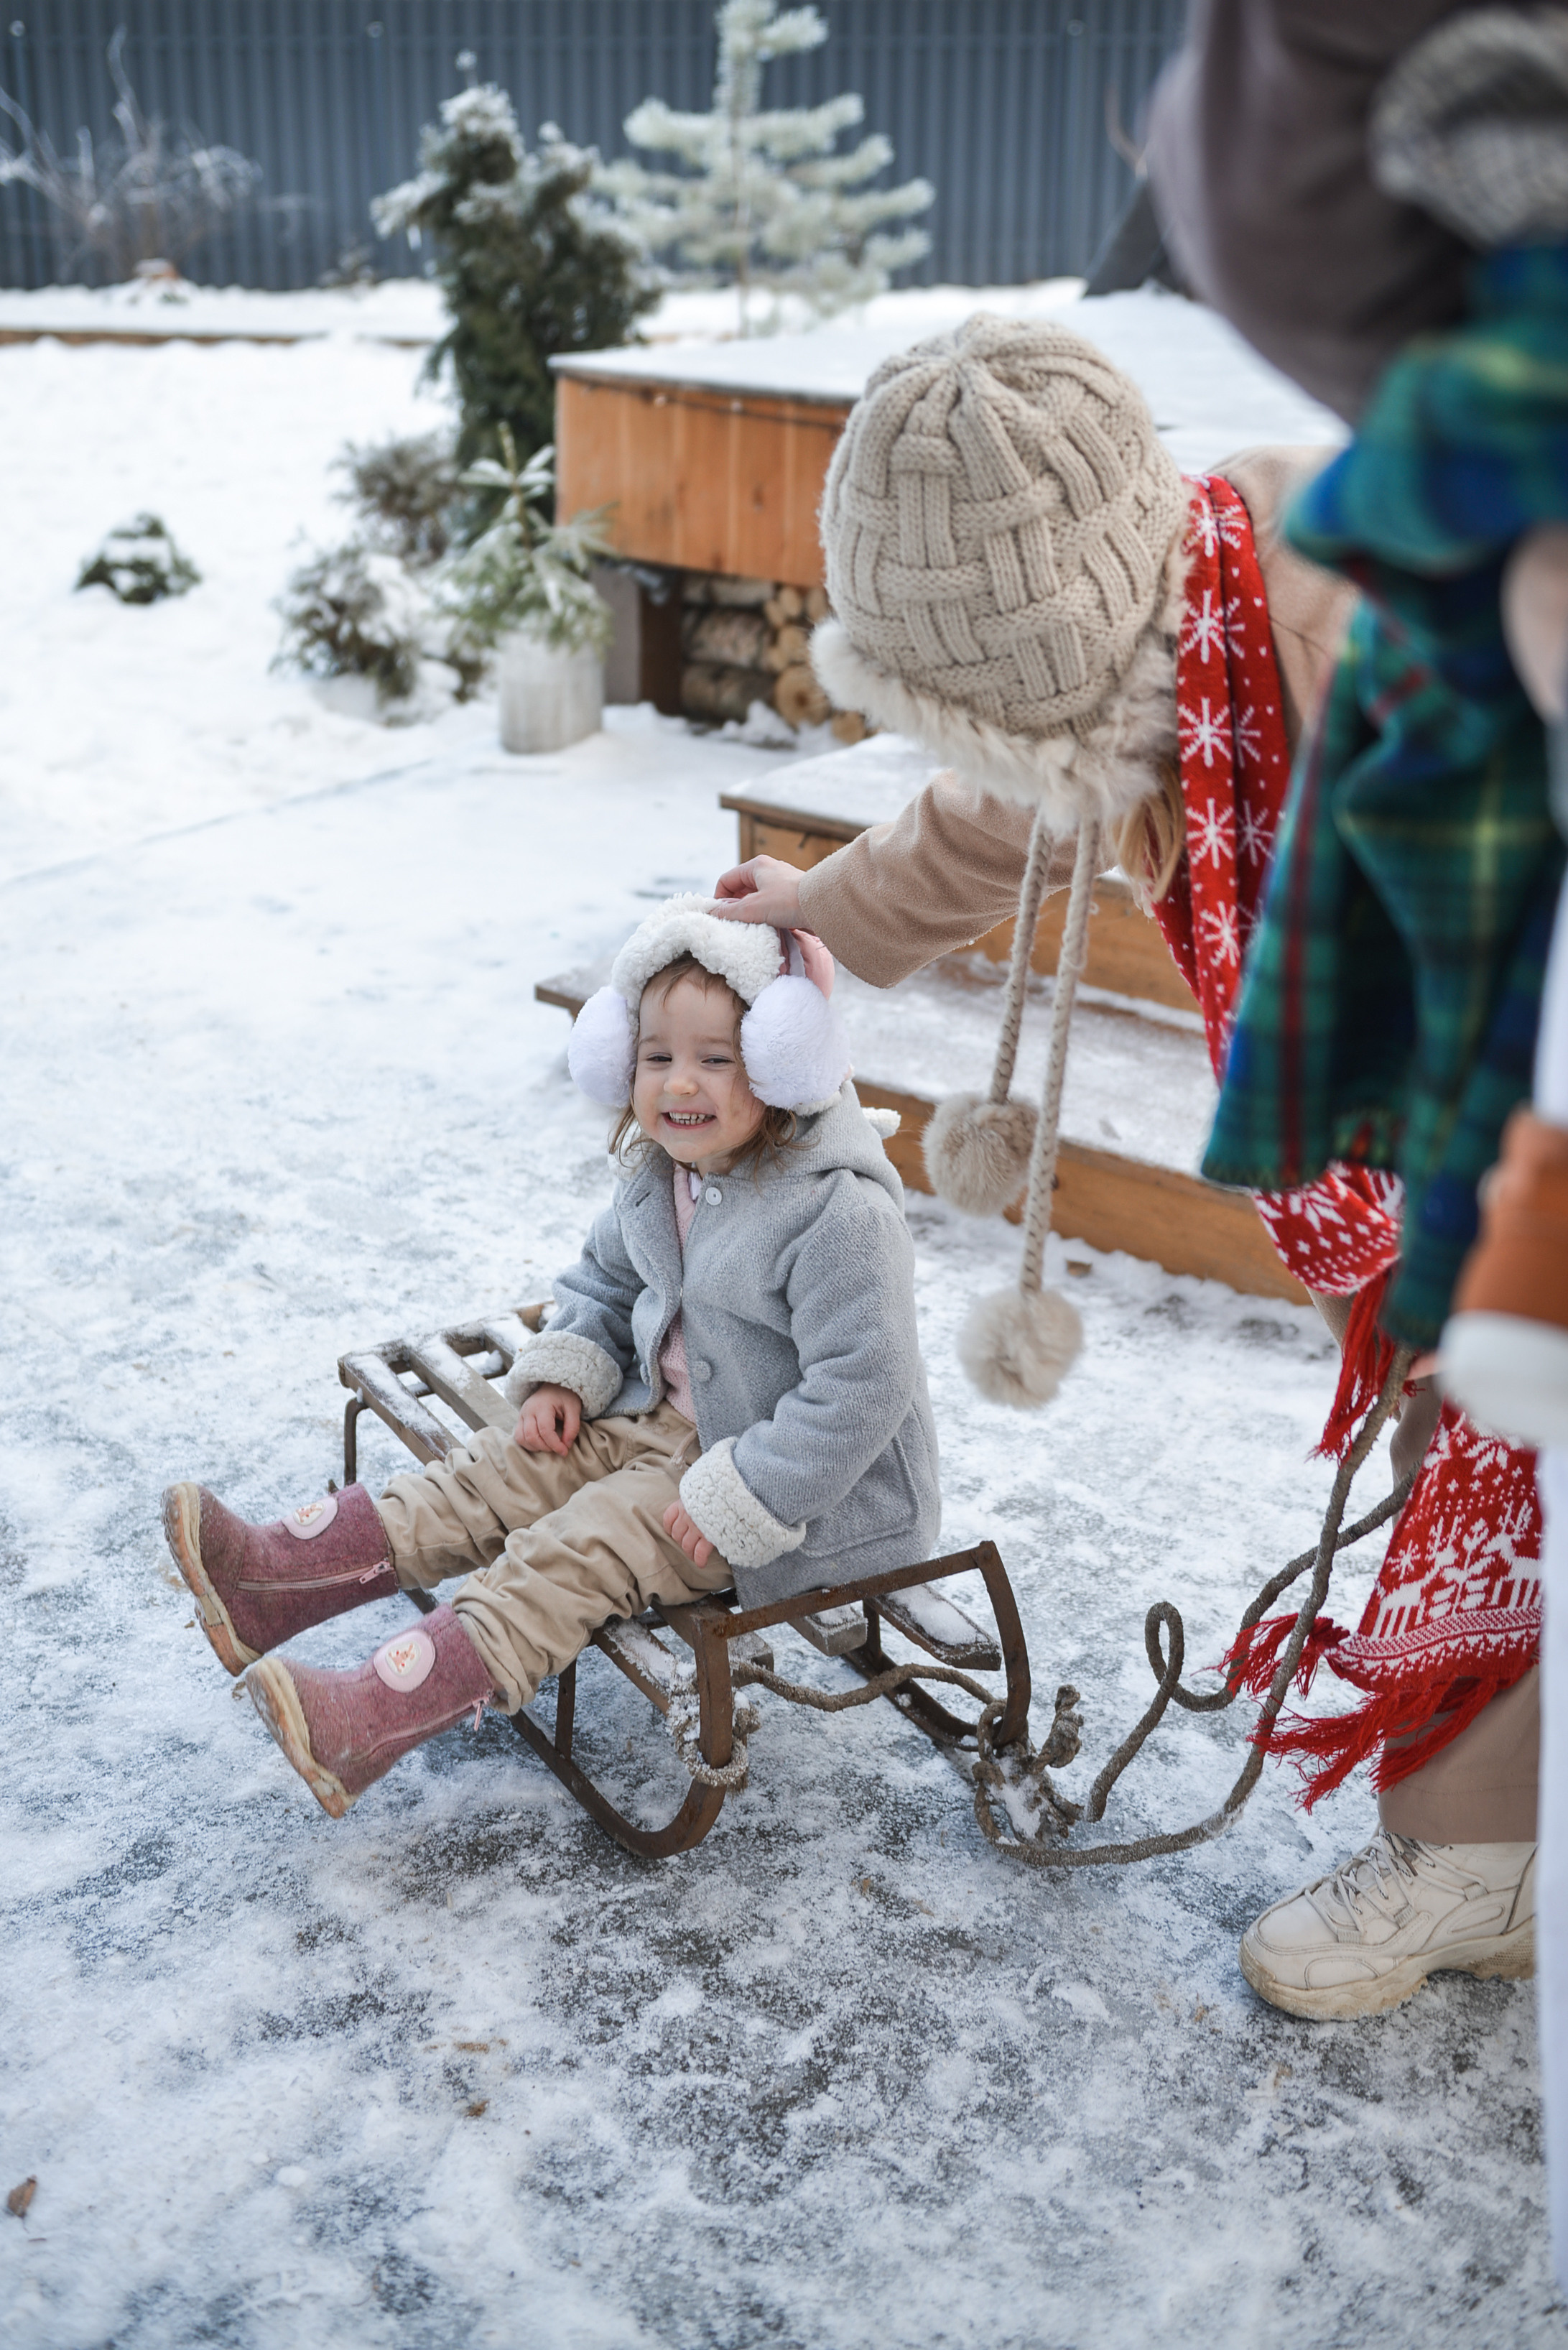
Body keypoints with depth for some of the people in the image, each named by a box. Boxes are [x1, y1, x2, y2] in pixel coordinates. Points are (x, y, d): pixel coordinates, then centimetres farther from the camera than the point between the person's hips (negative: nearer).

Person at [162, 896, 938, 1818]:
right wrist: (564, 1374, 0)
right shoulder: (661, 1172, 0)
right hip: (671, 1419, 8)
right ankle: (276, 1579, -9)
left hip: (808, 1484, -8)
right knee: (509, 1468, -4)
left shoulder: (840, 1213, -28)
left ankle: (374, 1722, -26)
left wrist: (737, 1501, -27)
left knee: (583, 1541, -21)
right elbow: (604, 1277, 17)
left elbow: (860, 1391, -28)